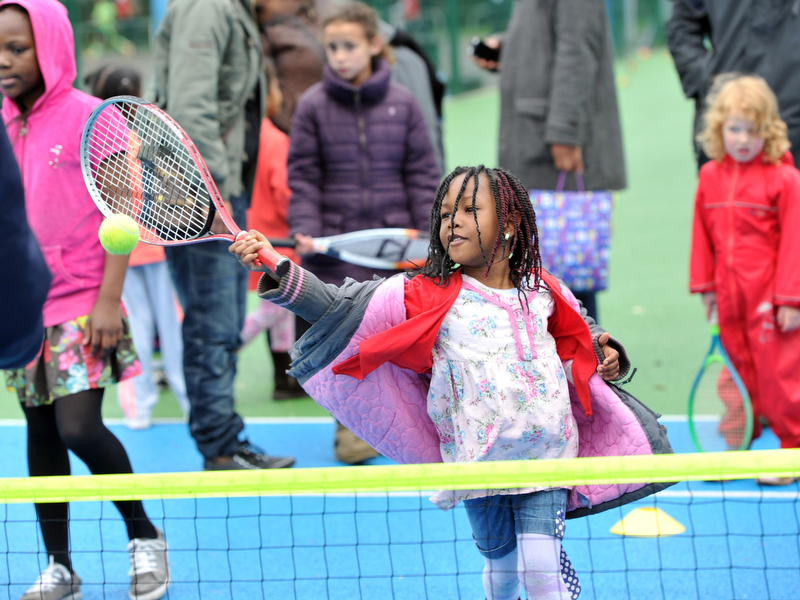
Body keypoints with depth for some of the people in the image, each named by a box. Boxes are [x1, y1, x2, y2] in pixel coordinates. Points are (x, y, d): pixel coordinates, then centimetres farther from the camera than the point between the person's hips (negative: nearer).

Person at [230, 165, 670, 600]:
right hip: (478, 463, -1)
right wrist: (274, 270, -24)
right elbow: (337, 306, -12)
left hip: (545, 457, 1)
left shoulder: (543, 292, 3)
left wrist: (603, 357, 3)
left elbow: (578, 337, 24)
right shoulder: (428, 296, -6)